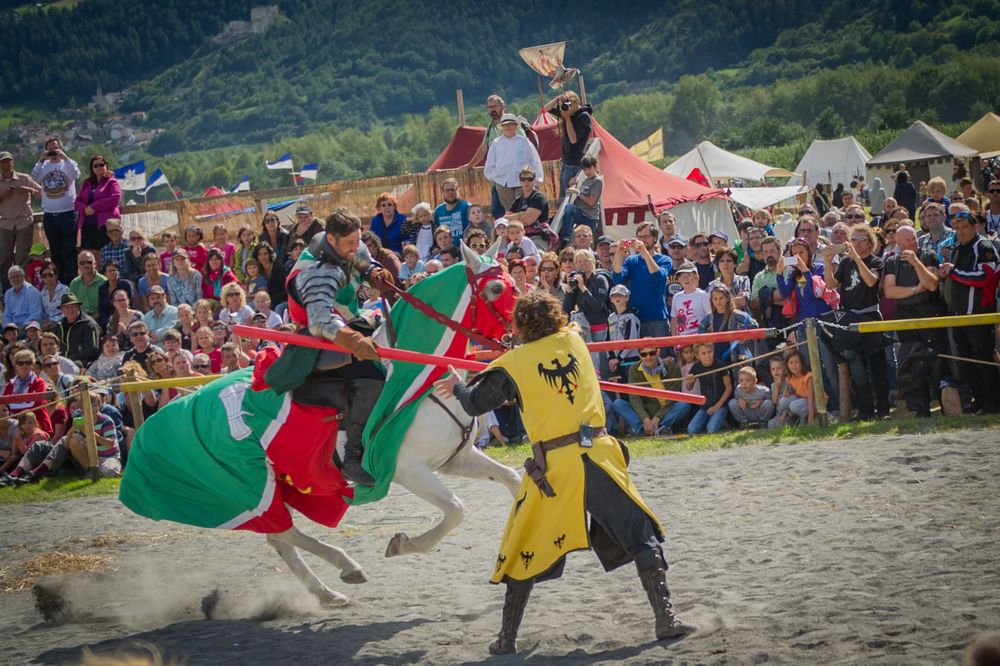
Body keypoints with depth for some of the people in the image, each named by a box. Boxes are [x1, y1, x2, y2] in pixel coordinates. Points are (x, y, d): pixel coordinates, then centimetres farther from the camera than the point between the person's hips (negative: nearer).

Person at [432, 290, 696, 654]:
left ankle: (507, 638, 14)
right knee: (641, 537, 8)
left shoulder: (513, 364, 0)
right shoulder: (573, 340, 9)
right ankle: (665, 617, -1)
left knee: (525, 553, 12)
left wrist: (456, 385, 29)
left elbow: (474, 405, 11)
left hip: (552, 467, -1)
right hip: (597, 456, 1)